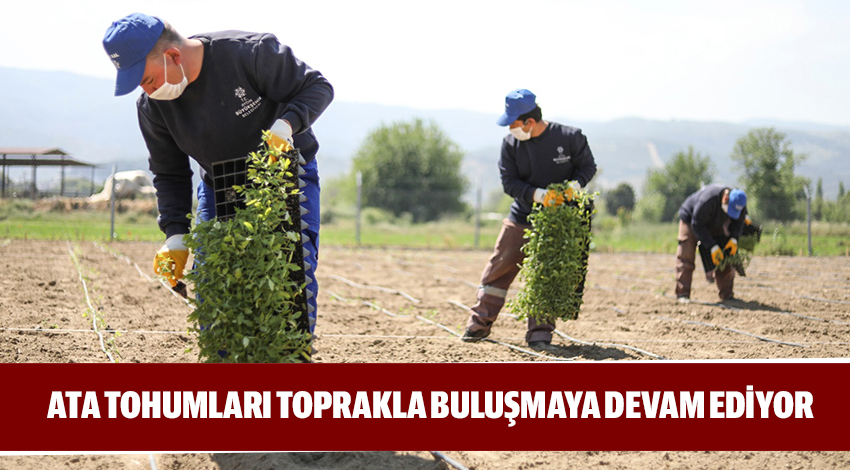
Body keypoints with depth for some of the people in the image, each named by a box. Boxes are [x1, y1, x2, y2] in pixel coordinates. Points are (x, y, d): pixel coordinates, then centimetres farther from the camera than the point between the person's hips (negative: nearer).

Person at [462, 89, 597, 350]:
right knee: (499, 268, 4)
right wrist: (537, 194, -24)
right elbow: (509, 182, -8)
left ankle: (540, 332, 2)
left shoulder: (570, 137, -11)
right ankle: (480, 324, 15)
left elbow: (588, 166, 0)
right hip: (521, 218, 3)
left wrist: (575, 185, -21)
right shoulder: (511, 144, -5)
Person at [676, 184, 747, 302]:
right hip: (690, 218, -5)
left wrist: (734, 239, -19)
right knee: (686, 256, -16)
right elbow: (697, 225, -32)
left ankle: (726, 295, 4)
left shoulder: (739, 202, -23)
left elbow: (738, 221, -1)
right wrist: (713, 247, -32)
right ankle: (682, 294, -14)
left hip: (715, 224, 5)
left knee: (725, 255, -2)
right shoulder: (708, 200, -42)